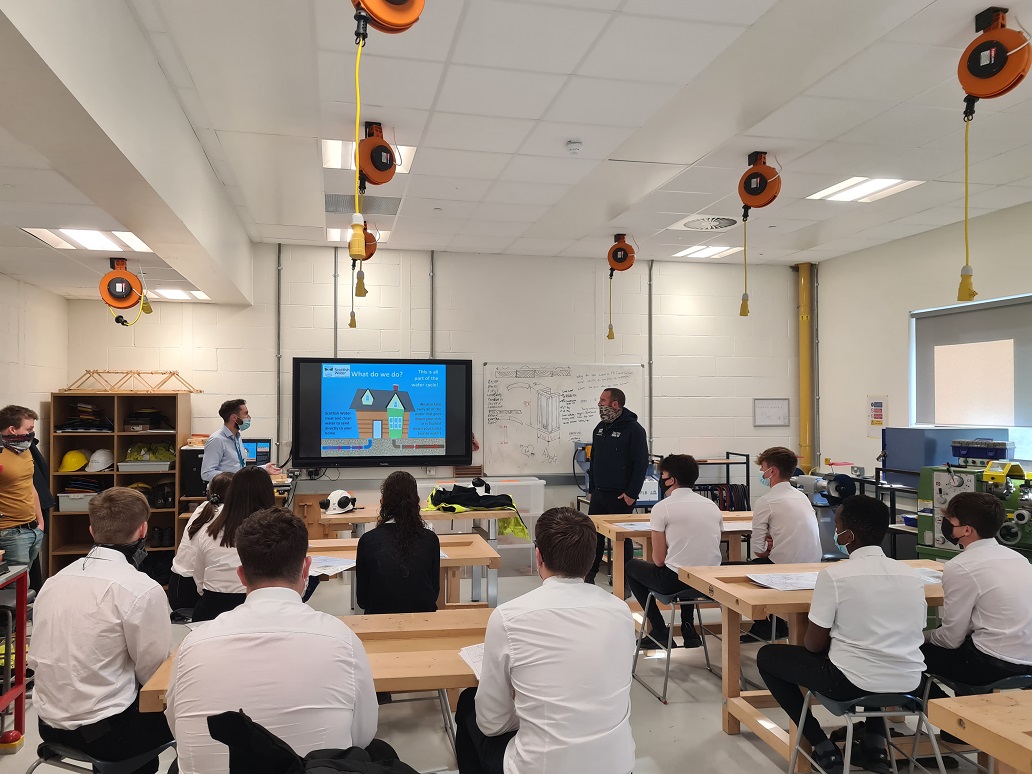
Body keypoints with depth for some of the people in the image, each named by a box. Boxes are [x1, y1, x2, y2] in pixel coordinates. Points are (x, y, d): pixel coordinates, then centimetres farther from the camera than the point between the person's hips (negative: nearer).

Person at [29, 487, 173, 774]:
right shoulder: (141, 589, -19)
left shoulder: (54, 581, 2)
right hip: (103, 731, -7)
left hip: (50, 723, 7)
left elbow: (38, 660, 9)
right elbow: (153, 670, -12)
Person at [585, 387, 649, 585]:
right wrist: (591, 489, 15)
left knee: (622, 539, 2)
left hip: (621, 496, -6)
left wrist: (631, 493, -16)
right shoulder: (600, 428, 12)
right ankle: (588, 575, 19)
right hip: (598, 495, 6)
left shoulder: (633, 429, -10)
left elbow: (641, 463, -14)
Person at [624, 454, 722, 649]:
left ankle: (659, 631, 19)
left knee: (630, 566, 22)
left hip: (674, 581, -6)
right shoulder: (712, 505, 6)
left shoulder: (662, 507, -10)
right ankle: (688, 628, 28)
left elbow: (658, 560, -10)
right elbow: (712, 548, 14)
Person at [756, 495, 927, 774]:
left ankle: (825, 750, 13)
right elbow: (914, 635, 15)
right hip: (908, 683, 6)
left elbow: (814, 645, -8)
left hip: (854, 683, -6)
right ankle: (875, 746, 27)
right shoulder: (912, 574, 3)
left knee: (767, 656, 15)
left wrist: (832, 642, 17)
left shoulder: (834, 574, -13)